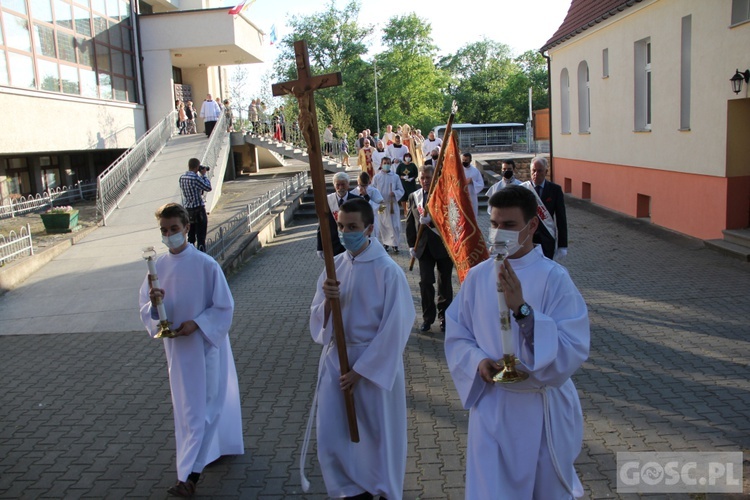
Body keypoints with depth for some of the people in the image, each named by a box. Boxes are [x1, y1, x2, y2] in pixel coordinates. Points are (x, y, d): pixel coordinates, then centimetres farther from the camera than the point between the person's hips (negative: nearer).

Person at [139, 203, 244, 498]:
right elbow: (146, 310, 1)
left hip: (205, 344, -5)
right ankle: (220, 447, 41)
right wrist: (154, 303, -21)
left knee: (199, 409, -1)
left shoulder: (206, 265, -16)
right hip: (177, 348, 5)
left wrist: (196, 324, -21)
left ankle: (190, 476, 2)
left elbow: (224, 307, -10)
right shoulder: (158, 266, -1)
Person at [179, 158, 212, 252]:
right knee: (201, 237, 0)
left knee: (190, 237, 15)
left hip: (187, 210, 7)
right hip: (198, 209, -7)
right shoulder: (195, 178, -18)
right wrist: (203, 175, 2)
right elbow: (208, 188, -9)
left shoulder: (182, 178, 5)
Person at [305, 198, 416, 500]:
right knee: (331, 435, 6)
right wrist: (326, 300, -18)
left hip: (376, 361, -4)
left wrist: (360, 370, -14)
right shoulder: (334, 266, 1)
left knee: (379, 433, 10)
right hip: (336, 358, 5)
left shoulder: (388, 271, -15)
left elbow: (394, 329, -15)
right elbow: (317, 319, 4)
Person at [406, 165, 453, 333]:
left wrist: (430, 221, -30)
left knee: (444, 283, 9)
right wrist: (411, 245, 3)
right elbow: (410, 222, 8)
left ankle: (444, 317, 23)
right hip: (424, 246, 2)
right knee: (425, 282, 0)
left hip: (443, 244, -2)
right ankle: (427, 318, 14)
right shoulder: (413, 196, 4)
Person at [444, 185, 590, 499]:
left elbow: (573, 352, -21)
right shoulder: (477, 276, -4)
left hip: (541, 411, -1)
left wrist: (522, 309, -31)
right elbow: (456, 336, 4)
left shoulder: (554, 278, -15)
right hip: (490, 407, 2)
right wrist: (478, 361, -16)